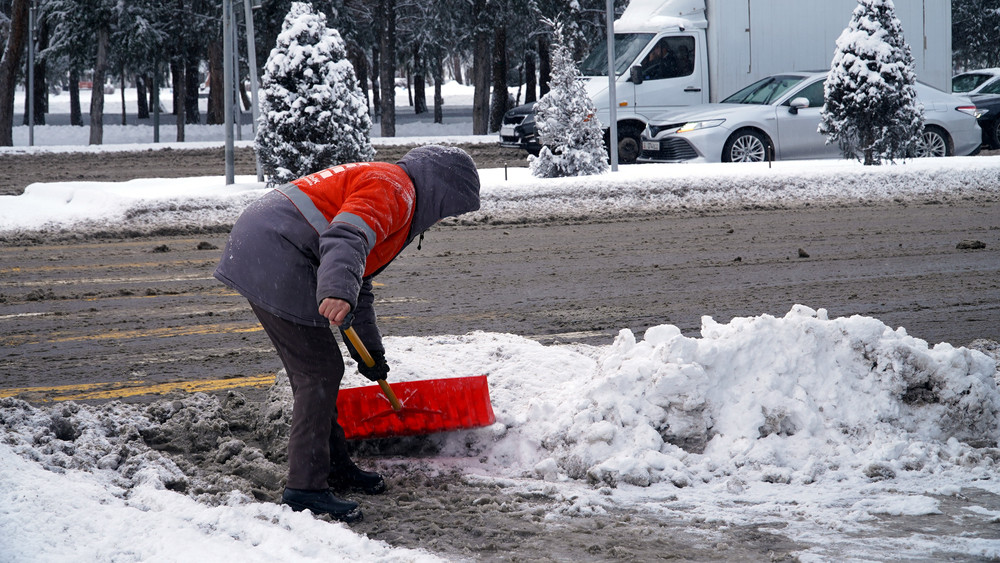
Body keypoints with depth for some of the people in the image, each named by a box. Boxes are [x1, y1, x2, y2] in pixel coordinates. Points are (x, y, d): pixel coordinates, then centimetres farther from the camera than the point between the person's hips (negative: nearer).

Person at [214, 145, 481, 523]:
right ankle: (304, 488, -6)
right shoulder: (392, 189, -6)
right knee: (320, 372, -7)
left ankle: (333, 466, 31)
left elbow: (359, 287, 34)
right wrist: (338, 293, -41)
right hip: (276, 261, -11)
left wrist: (371, 355, 36)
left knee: (314, 370, 19)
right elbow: (345, 240, -26)